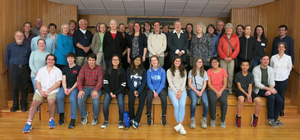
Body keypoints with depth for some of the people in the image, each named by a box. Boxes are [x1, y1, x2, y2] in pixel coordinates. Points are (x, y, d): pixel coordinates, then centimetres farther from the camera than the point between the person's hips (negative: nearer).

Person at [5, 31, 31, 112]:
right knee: (15, 88, 0)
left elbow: (30, 58, 15)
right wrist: (10, 68, 4)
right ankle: (15, 105, 12)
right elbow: (6, 59, 9)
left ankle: (23, 105, 12)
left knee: (24, 88, 1)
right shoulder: (9, 46, 9)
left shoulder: (27, 47, 13)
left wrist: (26, 67, 6)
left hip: (24, 68, 1)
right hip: (14, 68, -1)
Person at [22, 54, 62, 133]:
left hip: (52, 90, -3)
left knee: (51, 102, -31)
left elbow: (58, 83, -2)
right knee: (34, 103, -21)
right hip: (41, 90, 3)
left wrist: (48, 91, -12)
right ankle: (28, 123, -20)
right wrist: (41, 91, -7)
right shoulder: (41, 70, 18)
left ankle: (51, 120, -11)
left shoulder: (57, 70, 9)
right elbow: (38, 82, 12)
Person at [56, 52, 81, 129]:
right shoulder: (65, 68, 15)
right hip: (65, 87, 4)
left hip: (74, 87, -4)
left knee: (73, 99, -31)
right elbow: (63, 80, 9)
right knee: (59, 96, -26)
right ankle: (61, 114, -8)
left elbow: (78, 81, -3)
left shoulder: (78, 68, 2)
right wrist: (65, 89, -10)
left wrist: (71, 89, -14)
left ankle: (73, 120, -27)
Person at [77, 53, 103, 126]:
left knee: (96, 100, -31)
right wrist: (80, 90, -20)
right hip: (85, 87, 2)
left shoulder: (99, 69, 0)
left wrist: (95, 90, -26)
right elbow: (79, 79, -3)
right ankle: (84, 115, 0)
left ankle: (95, 118, -5)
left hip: (95, 87, -2)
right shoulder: (84, 67, 6)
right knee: (80, 99, -27)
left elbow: (100, 81, -9)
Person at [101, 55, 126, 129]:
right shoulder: (108, 70, 5)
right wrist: (110, 93, -9)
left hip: (119, 91, -1)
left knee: (121, 104, -26)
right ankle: (106, 121, -4)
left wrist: (116, 93, -10)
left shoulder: (122, 71, 2)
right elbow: (105, 83, 3)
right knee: (105, 104, -23)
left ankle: (120, 121, -7)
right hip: (109, 91, 1)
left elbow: (123, 85, -1)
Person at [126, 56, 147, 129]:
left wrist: (138, 92, -13)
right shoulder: (129, 69, 7)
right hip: (131, 89, 0)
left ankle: (136, 120, -27)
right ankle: (132, 118, -11)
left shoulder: (143, 70, 6)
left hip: (141, 89, 0)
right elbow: (128, 81, 2)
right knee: (131, 100, -29)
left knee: (142, 100, -29)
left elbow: (144, 82, 0)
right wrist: (134, 90, -12)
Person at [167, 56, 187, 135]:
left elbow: (184, 82, 9)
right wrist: (175, 92, -10)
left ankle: (180, 124, -35)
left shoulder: (184, 71, 19)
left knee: (182, 105, -28)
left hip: (182, 90, 2)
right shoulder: (169, 71, 13)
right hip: (172, 90, -1)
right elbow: (170, 82, 3)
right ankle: (181, 127, -28)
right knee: (176, 105, -28)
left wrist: (180, 92, -8)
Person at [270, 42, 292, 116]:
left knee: (281, 94, 6)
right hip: (274, 79, 0)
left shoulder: (288, 57, 2)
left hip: (283, 79, 0)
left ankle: (281, 110, 22)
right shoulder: (273, 57, 3)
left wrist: (285, 75, 11)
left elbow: (289, 68, 12)